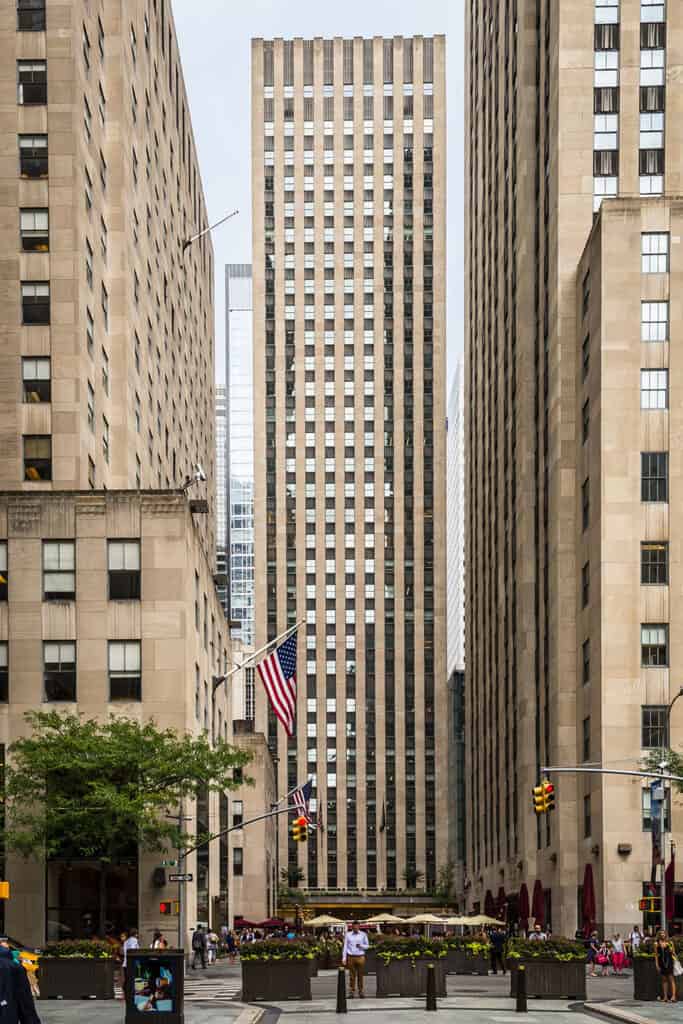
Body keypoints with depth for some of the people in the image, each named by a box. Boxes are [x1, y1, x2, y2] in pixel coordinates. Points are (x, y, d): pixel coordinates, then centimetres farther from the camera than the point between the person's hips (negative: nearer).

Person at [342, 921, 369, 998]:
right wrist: (344, 958, 1)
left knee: (361, 974, 0)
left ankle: (361, 991, 5)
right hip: (351, 957, 0)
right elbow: (345, 947, 6)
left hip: (360, 957, 0)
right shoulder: (348, 935, 5)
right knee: (352, 975, -1)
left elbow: (367, 946, 10)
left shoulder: (363, 935, 5)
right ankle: (352, 991, 4)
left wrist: (361, 946, -12)